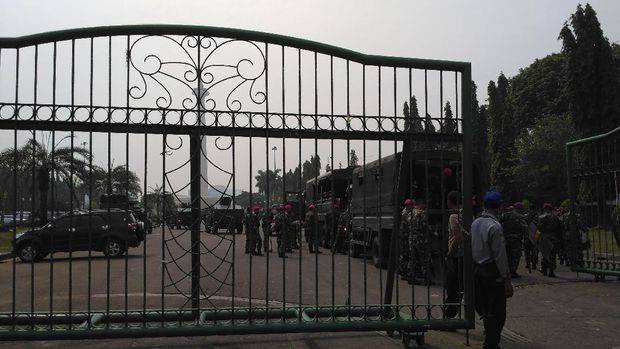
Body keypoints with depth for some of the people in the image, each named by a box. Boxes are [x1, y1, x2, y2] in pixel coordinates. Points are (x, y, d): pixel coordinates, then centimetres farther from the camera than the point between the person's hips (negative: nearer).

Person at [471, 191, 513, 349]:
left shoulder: (475, 223, 5)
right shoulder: (495, 226, -18)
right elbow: (500, 255, -19)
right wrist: (507, 280, -15)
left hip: (477, 269, 8)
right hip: (493, 272, -8)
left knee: (485, 309, 20)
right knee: (497, 312, 1)